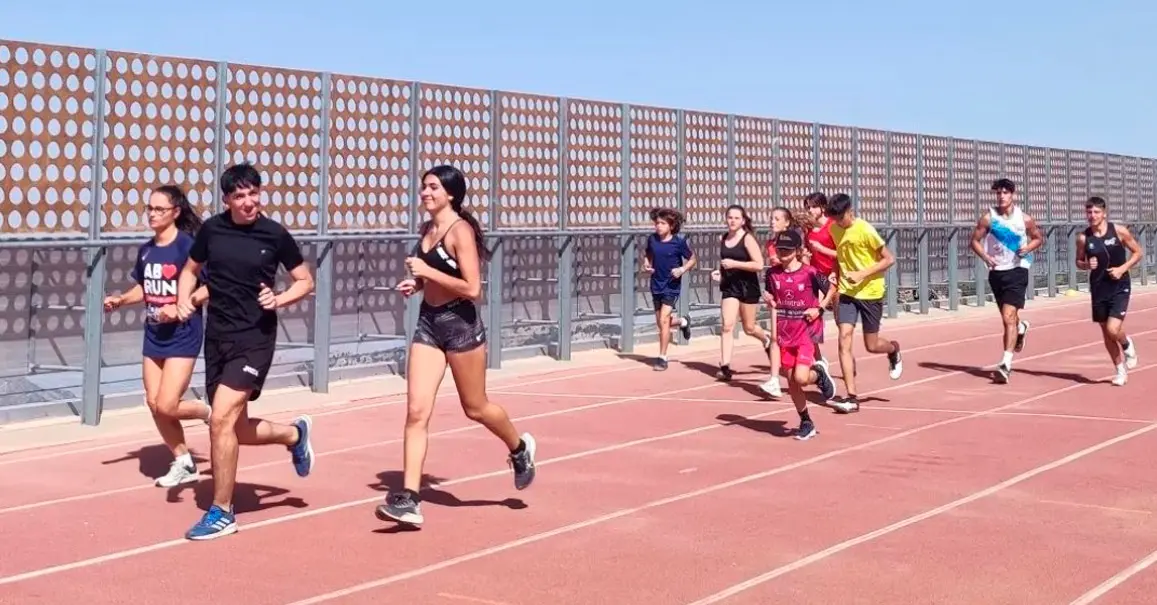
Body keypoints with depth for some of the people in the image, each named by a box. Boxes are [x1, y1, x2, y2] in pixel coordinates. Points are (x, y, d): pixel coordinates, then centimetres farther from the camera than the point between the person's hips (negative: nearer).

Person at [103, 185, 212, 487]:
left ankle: (209, 413, 20)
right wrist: (120, 300, 2)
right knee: (154, 403, 6)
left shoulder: (187, 245, -15)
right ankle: (183, 463, 21)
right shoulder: (146, 250, 5)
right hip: (153, 336, 7)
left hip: (182, 336, -7)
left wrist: (180, 307, -23)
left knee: (167, 406, -11)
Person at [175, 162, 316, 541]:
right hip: (217, 337, 5)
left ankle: (222, 513, -4)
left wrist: (279, 300, -14)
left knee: (221, 418, -17)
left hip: (255, 338, -5)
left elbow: (306, 281, 5)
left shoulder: (275, 234, -5)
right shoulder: (212, 229, 2)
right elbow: (190, 269, 17)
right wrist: (183, 299, -2)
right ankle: (295, 434, 42)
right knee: (238, 430, 11)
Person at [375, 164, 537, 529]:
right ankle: (409, 499, -6)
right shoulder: (427, 230, 9)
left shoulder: (460, 230, -14)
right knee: (416, 411, -4)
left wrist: (428, 272, -21)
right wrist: (415, 284, 5)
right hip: (428, 323, 7)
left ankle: (520, 449, 40)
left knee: (475, 408, 10)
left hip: (460, 324, -7)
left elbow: (472, 289, -21)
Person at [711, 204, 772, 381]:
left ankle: (767, 340, 44)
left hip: (748, 287, -4)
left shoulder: (748, 239, -12)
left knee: (749, 328, 10)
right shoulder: (724, 239, 6)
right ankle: (725, 367, -10)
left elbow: (759, 265, -19)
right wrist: (720, 272, 4)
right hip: (729, 287, 4)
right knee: (727, 326, -7)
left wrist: (735, 264, -24)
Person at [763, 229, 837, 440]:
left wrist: (819, 308, -8)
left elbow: (831, 289, 4)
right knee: (791, 382, 6)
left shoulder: (810, 272, -9)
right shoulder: (773, 273, 2)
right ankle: (806, 423, 21)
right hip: (785, 336, 4)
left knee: (801, 378, -19)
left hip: (806, 334, -4)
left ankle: (819, 373, 16)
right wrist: (769, 301, -7)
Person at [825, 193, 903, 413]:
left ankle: (894, 349, 44)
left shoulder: (865, 230, -16)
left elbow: (889, 259, -13)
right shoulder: (834, 229, 2)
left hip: (870, 293, -4)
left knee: (872, 345, 6)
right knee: (844, 339, -11)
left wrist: (862, 274, -22)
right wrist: (837, 274, 3)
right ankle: (851, 397, -12)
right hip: (847, 292, 4)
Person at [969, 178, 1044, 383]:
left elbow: (1038, 238, 12)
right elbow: (975, 240, 2)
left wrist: (1028, 247, -9)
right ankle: (1021, 328, 56)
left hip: (1017, 271, -3)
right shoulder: (988, 218, -3)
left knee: (1008, 317, -16)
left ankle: (1006, 364, -20)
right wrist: (985, 257, -16)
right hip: (996, 272, 3)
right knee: (1008, 317, 19)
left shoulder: (1024, 219, -3)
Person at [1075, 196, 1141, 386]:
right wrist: (1087, 265, -13)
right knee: (1106, 333, 9)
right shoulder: (1083, 237, -4)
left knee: (1113, 330, -16)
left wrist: (1122, 268, -13)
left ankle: (1127, 345, 19)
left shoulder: (1119, 231, -9)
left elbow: (1138, 253, 1)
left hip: (1119, 287, -3)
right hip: (1098, 289, 3)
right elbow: (1079, 261, 10)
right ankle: (1121, 370, 26)